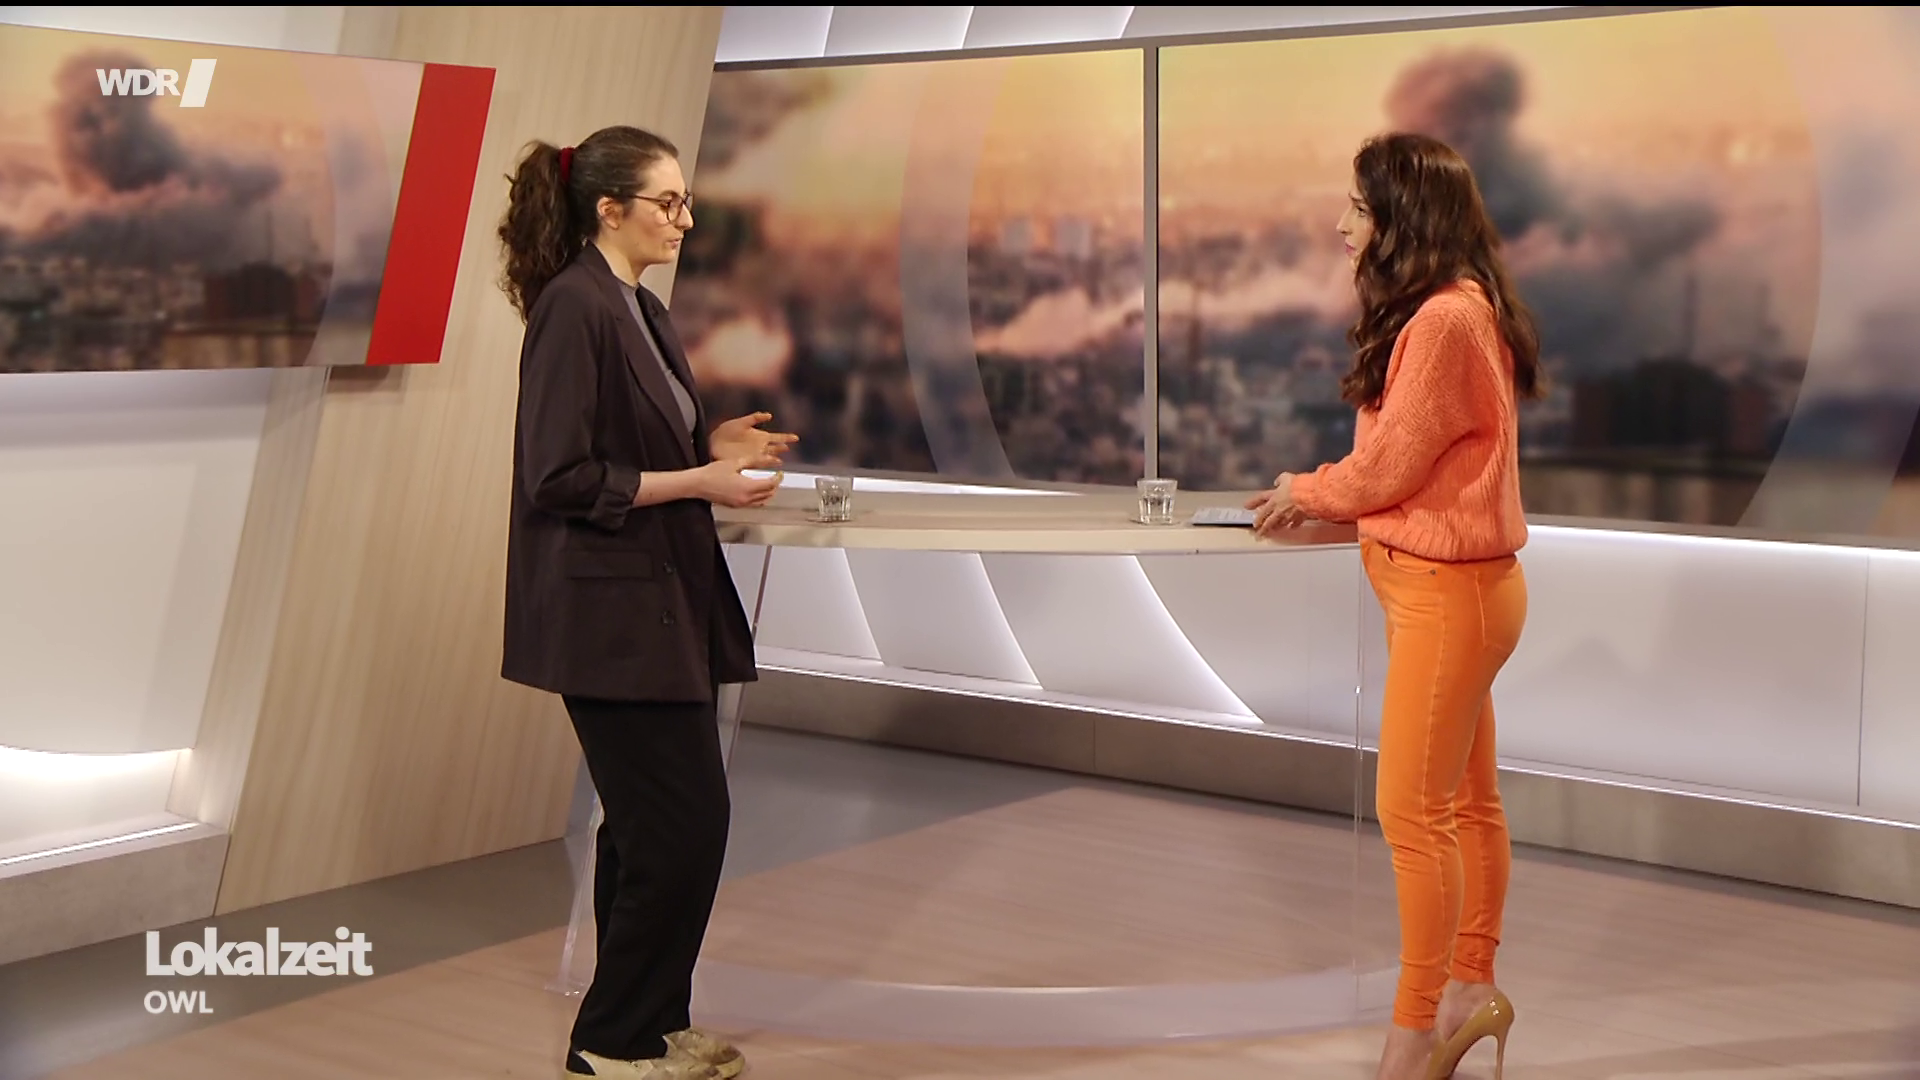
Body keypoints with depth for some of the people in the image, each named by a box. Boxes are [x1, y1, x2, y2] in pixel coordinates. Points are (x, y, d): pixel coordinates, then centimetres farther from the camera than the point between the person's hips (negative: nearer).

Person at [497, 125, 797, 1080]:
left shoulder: (638, 308, 13)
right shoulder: (572, 307, -16)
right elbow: (562, 478, -21)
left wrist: (714, 444, 6)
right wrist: (698, 482, -19)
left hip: (659, 603, 10)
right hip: (609, 609, -10)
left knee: (653, 821, 15)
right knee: (685, 821, -6)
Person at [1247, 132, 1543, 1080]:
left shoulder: (1446, 320, -21)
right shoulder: (1448, 311, 13)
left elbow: (1388, 465, -17)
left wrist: (1302, 493, 1)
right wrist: (1315, 492, 5)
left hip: (1449, 589, -10)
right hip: (1444, 583, 10)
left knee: (1410, 811, -3)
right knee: (1466, 800, 17)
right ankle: (1471, 985, 28)